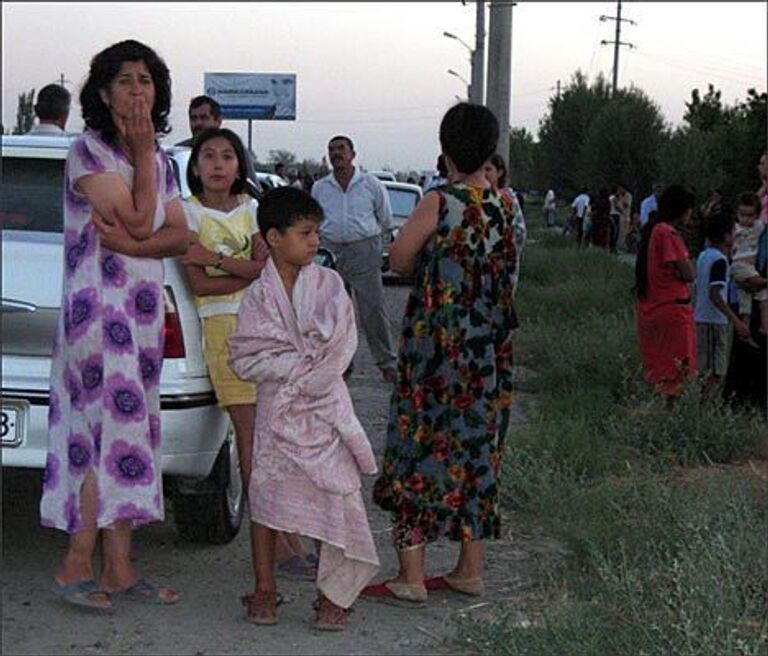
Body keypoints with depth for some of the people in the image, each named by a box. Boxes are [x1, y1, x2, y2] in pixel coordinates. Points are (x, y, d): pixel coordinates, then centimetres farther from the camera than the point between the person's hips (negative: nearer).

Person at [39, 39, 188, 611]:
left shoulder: (159, 161, 16)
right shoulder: (87, 152, -7)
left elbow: (179, 236, 5)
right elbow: (139, 222, -15)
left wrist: (127, 245, -13)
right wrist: (143, 152, -7)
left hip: (145, 312, 7)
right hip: (97, 310, -7)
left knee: (127, 432, 5)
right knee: (117, 429, -12)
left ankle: (118, 570, 8)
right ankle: (77, 565, -4)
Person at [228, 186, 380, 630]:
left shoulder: (329, 284, 3)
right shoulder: (260, 295, -1)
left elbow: (340, 344, -5)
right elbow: (246, 358, -7)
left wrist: (307, 375, -15)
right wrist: (301, 367, -14)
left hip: (324, 407, 1)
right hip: (277, 407, 0)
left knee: (334, 492, -3)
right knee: (268, 493, 3)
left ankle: (334, 593, 7)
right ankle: (265, 588, 17)